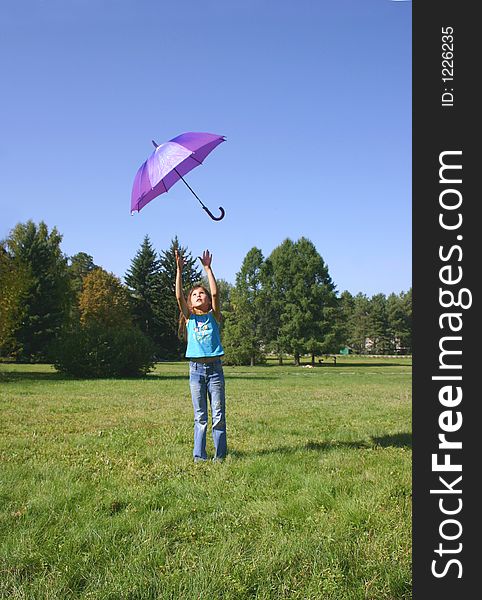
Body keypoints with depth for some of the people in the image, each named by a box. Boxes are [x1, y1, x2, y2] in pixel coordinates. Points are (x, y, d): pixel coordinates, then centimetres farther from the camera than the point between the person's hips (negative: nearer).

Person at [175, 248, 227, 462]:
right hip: (196, 369, 1)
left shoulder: (213, 316, 7)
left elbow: (215, 293, -8)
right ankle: (199, 456, 12)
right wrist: (179, 270, -13)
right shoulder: (189, 317, 8)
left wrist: (207, 268, -12)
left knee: (218, 416, 2)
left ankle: (220, 455, 11)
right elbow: (179, 296, -5)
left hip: (214, 368, -1)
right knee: (200, 417, 6)